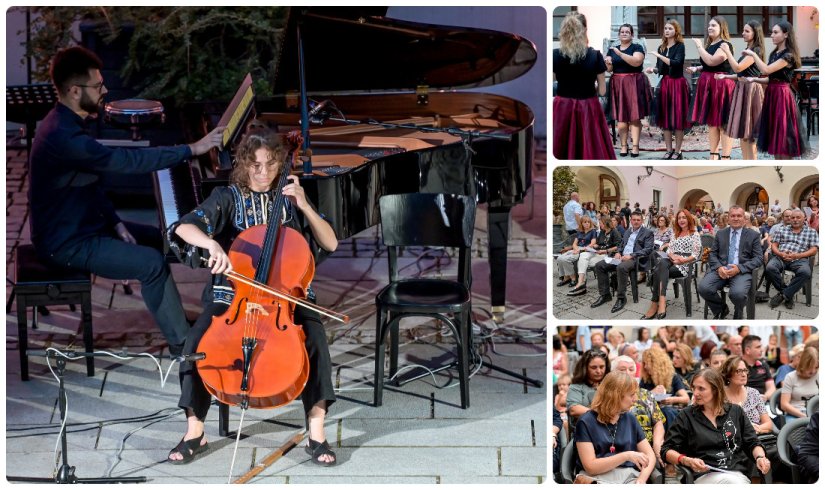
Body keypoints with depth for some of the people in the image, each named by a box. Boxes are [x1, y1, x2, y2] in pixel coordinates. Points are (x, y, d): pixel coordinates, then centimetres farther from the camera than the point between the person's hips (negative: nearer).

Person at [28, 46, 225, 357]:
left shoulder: (67, 123, 5)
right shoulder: (64, 137, -29)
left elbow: (92, 181, 11)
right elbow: (128, 160, -33)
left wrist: (115, 222, -1)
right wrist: (192, 149, -28)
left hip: (81, 223, 10)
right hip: (66, 244, -10)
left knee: (160, 239, 12)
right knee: (153, 263, -18)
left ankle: (172, 317, 21)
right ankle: (182, 343, -5)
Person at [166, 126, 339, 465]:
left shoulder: (289, 198, 5)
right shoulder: (227, 198, 0)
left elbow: (330, 244, -1)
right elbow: (184, 227, -17)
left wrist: (304, 206, -13)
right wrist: (212, 244, -38)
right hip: (231, 294, 0)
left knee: (314, 335, -29)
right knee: (196, 341, -26)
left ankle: (316, 431, -21)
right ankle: (194, 432, -10)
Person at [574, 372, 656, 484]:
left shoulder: (630, 419, 13)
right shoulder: (587, 422, -3)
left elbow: (650, 455, 12)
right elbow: (590, 467, -10)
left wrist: (642, 479, -8)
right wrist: (626, 456, -16)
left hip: (629, 475, 4)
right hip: (598, 477, -4)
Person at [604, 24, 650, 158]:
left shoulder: (637, 47, 0)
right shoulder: (612, 50, 14)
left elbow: (637, 62, -18)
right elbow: (609, 69, 11)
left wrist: (620, 53, -22)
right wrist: (608, 64, -12)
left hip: (634, 84, -3)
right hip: (617, 85, 3)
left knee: (635, 117, -4)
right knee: (620, 117, 0)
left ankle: (635, 146, -3)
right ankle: (623, 146, 5)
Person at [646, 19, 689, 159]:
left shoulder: (680, 46, -6)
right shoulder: (661, 47, 11)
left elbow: (676, 63, -21)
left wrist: (658, 55, -21)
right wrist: (652, 69, -6)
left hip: (678, 84, -6)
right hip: (664, 84, 6)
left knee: (678, 117, -2)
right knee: (665, 117, 6)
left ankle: (678, 151, 5)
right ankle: (669, 149, 14)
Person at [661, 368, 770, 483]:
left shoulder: (736, 411, 17)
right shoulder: (687, 416, 10)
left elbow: (752, 443, 18)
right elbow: (667, 450, 8)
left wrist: (760, 457, -4)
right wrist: (687, 461, -11)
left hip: (738, 473, 2)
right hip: (705, 475, -2)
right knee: (732, 481, -37)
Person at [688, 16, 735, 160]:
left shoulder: (725, 45, -12)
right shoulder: (709, 44, 16)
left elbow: (711, 61, -24)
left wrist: (699, 46, -15)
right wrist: (697, 68, 10)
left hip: (721, 85, -9)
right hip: (708, 85, 9)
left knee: (723, 123, -6)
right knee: (711, 122, 12)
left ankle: (726, 158, -3)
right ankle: (714, 155, 18)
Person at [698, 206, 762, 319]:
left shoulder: (753, 235, 8)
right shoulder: (720, 234, 17)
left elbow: (758, 258, 1)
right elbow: (712, 254, 12)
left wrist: (739, 268, -16)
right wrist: (719, 267, -11)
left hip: (742, 271, -3)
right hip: (721, 269, 3)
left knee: (738, 293, -34)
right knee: (703, 288, -26)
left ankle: (737, 314, 4)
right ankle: (721, 309, 5)